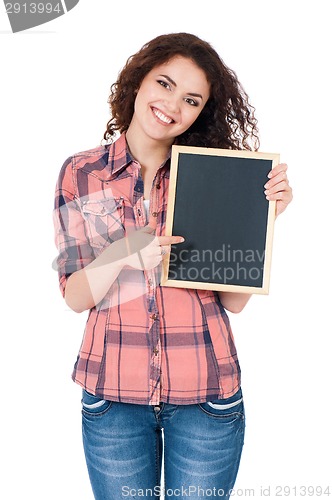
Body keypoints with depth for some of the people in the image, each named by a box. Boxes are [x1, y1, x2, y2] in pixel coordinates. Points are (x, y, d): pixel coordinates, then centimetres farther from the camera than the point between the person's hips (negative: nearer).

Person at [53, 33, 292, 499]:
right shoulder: (81, 174, -1)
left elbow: (234, 300, -4)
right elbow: (75, 296, -3)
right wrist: (121, 254, -22)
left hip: (206, 396, 0)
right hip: (113, 394, 1)